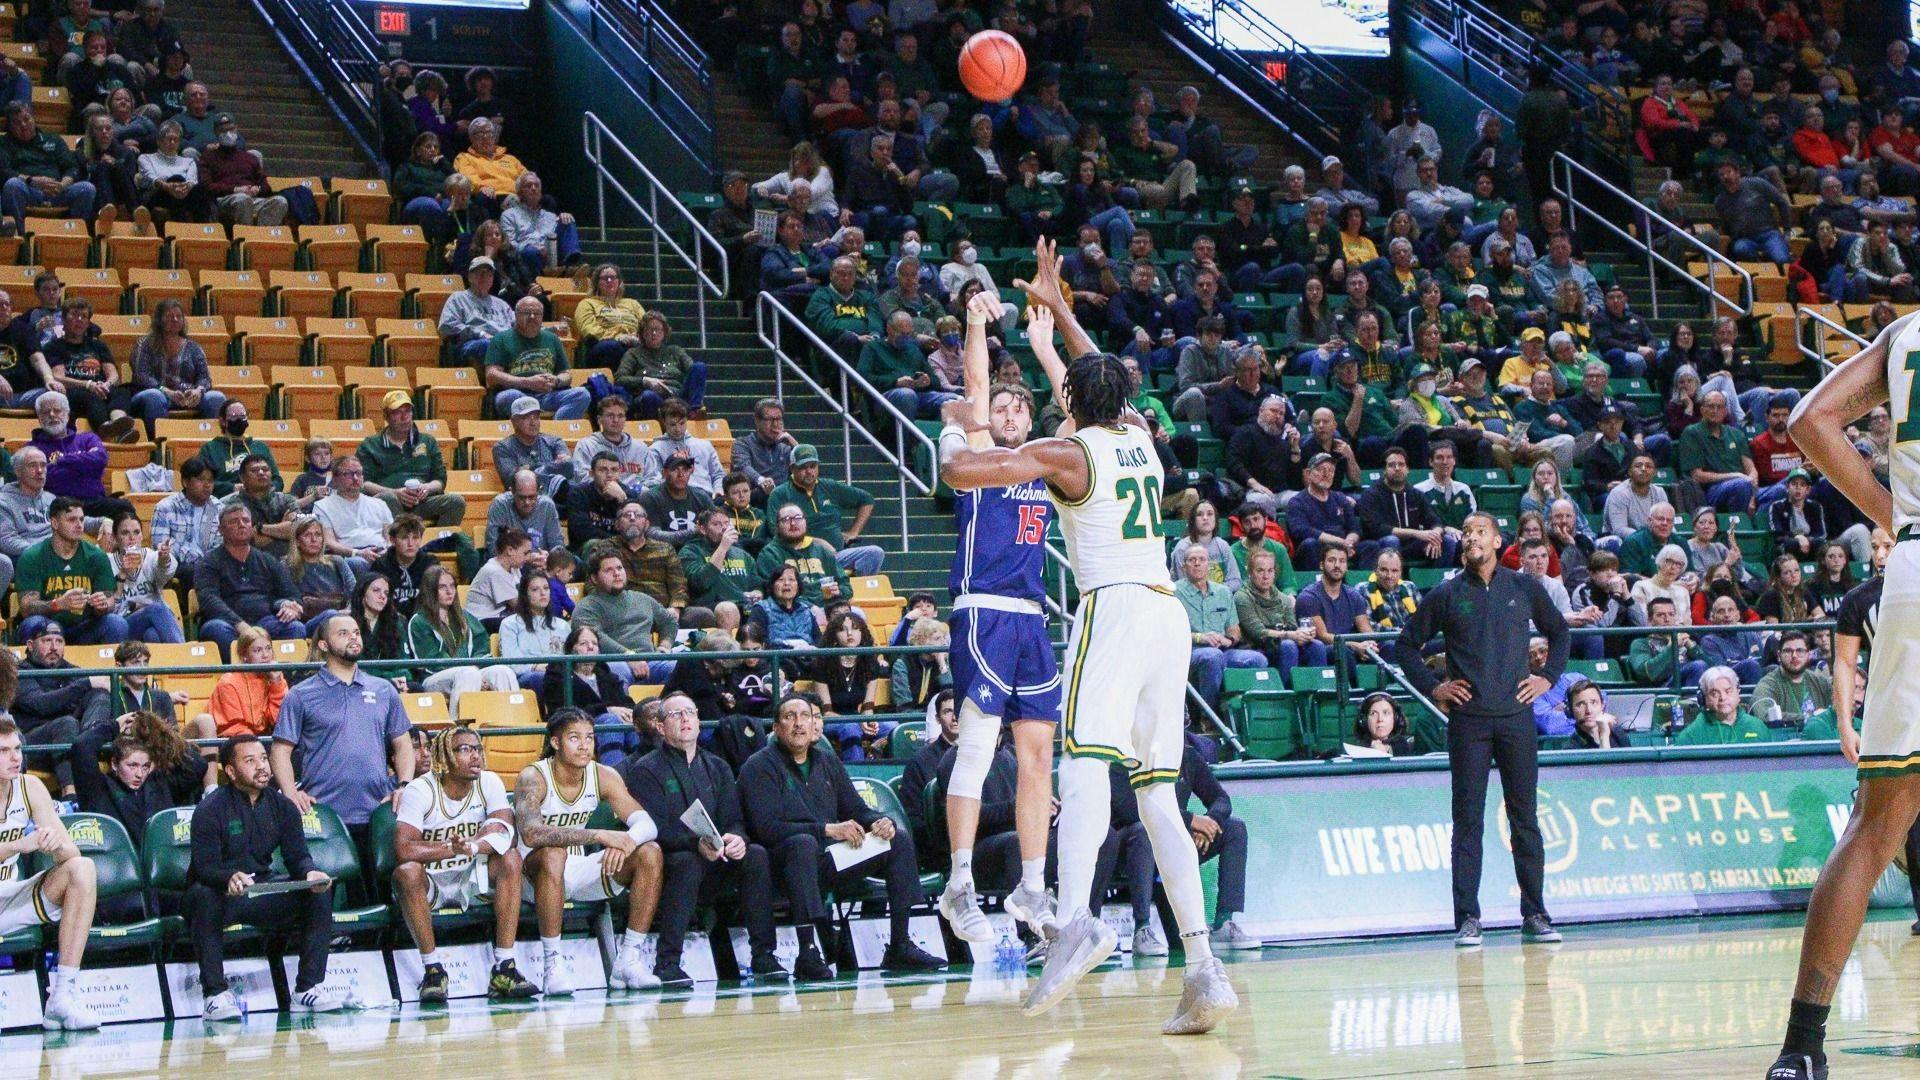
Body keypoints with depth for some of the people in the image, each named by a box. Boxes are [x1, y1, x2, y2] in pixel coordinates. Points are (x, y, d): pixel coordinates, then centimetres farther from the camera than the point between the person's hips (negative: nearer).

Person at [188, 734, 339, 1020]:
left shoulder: (282, 806, 6)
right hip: (221, 895, -5)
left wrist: (309, 873, -24)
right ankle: (216, 994, -34)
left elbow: (297, 856, 1)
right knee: (204, 897, -38)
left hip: (263, 893, 5)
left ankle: (308, 988, -11)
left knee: (319, 894, -14)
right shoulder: (210, 809, -10)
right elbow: (204, 867, -20)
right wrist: (230, 878, -43)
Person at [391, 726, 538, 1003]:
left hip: (472, 881, 3)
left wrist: (471, 846, -38)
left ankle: (504, 968, -26)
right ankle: (432, 968, -24)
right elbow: (403, 850, -27)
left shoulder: (489, 783, -3)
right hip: (430, 883, -3)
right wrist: (454, 848, -27)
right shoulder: (419, 790, -15)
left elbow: (504, 834, -19)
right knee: (407, 872, -35)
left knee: (510, 858, -23)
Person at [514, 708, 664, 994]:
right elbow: (531, 834, -38)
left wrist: (624, 842, -36)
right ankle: (552, 964, -31)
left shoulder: (604, 776, -4)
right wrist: (599, 836, -43)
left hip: (578, 873, 5)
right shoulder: (533, 778, -19)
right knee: (553, 853, -39)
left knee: (650, 853, -14)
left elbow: (647, 825, -11)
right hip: (535, 875, -5)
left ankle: (628, 960, -12)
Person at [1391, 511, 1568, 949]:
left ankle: (1534, 914, 11)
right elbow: (1406, 645, 12)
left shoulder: (1524, 588, 8)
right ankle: (1467, 918, 0)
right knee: (1468, 820, -2)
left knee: (1525, 818, 5)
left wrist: (1548, 677, 10)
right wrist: (1432, 687, 2)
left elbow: (1559, 631, 22)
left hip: (1516, 716, 1)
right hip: (1468, 719, -1)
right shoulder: (1446, 595, 4)